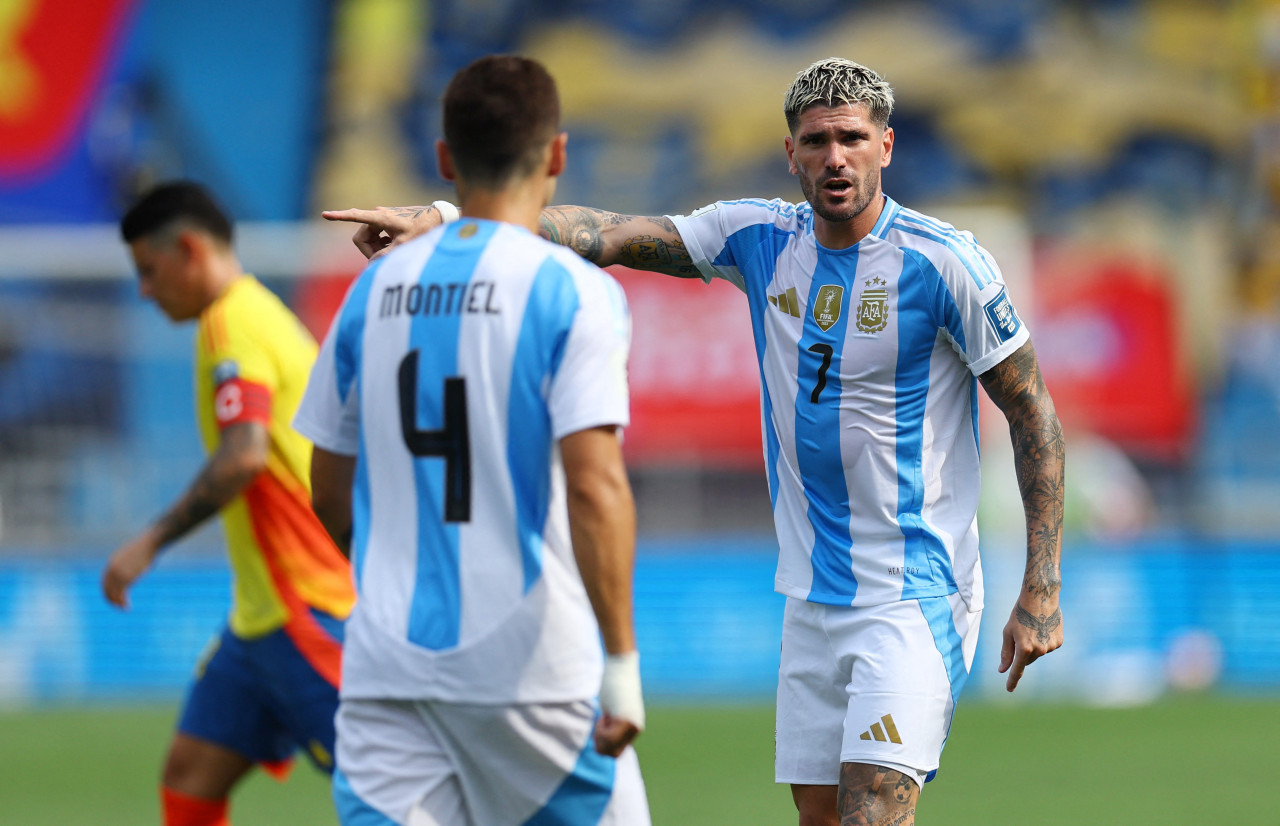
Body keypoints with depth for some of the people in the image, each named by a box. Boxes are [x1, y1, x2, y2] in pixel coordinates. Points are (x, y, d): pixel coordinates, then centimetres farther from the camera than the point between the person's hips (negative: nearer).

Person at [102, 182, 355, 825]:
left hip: (304, 601, -10)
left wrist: (151, 542, -24)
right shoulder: (267, 316, 19)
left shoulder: (233, 322, -12)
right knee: (190, 775, 7)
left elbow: (244, 454, -26)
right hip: (263, 609, 10)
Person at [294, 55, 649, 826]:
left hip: (387, 668, 4)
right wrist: (623, 663, -15)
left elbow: (331, 494, 15)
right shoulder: (573, 292, -7)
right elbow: (595, 487, -17)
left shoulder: (376, 289, 8)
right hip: (530, 668, -4)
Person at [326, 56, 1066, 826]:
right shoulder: (761, 236, 3)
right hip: (813, 594, 6)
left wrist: (1041, 591, -9)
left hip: (916, 596, -6)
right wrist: (442, 220, -12)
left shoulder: (945, 262, -11)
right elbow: (607, 235, -1)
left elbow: (1034, 412, -6)